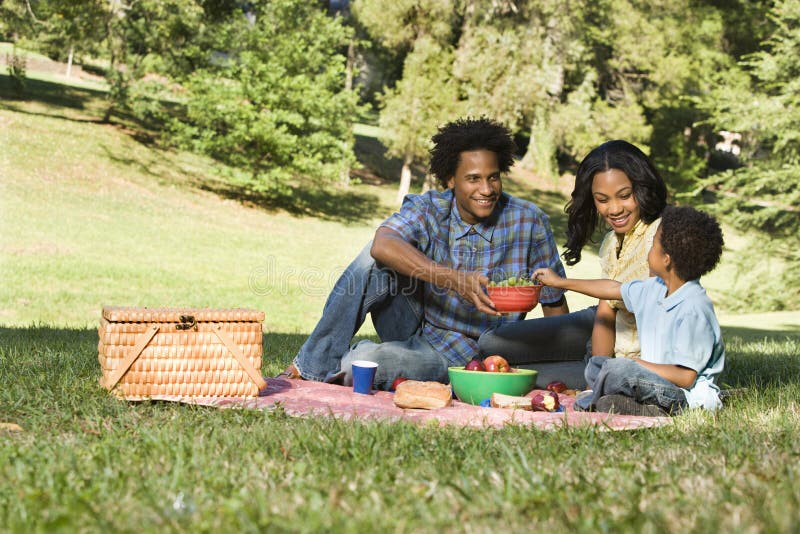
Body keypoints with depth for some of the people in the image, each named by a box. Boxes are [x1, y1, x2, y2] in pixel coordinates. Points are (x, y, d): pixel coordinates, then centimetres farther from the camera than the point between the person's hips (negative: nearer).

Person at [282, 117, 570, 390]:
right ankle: (315, 362, -15)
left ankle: (339, 368, 5)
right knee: (375, 259, -25)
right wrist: (454, 279, -46)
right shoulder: (427, 209, -10)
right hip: (415, 328, 2)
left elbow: (555, 305, -4)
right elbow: (383, 245, -33)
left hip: (464, 360, -2)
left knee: (363, 363, -31)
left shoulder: (529, 221, -11)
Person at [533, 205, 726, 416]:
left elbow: (686, 377, -26)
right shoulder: (654, 288, 6)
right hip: (658, 380, 10)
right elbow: (614, 288, 23)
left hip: (688, 394, -10)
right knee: (595, 365, 14)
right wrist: (561, 282, 32)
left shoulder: (694, 310, -24)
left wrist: (637, 365, -17)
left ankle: (592, 404, -1)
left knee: (617, 369, -27)